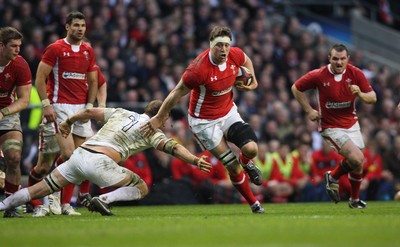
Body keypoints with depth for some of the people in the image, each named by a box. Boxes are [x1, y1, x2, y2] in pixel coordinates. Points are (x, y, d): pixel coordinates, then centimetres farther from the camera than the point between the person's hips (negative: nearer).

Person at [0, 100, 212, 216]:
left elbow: (89, 112, 28)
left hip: (79, 154, 6)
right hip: (99, 161, -6)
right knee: (141, 189, 7)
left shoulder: (120, 113, 25)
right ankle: (103, 200, -11)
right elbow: (173, 147, -3)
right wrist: (195, 160, -7)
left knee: (40, 190, 11)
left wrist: (68, 123, 42)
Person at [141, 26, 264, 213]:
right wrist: (159, 118, -10)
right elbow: (178, 92, -18)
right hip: (204, 121, -5)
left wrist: (252, 81, 4)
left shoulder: (235, 55, -13)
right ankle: (253, 203, 15)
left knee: (251, 149, -17)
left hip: (228, 113, 5)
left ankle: (246, 162, 22)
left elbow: (246, 61, 15)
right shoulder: (199, 69, -30)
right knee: (232, 167, -6)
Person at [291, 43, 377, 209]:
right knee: (357, 159, -20)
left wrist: (360, 94, -26)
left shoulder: (355, 73, -9)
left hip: (351, 123, 5)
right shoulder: (318, 76, -16)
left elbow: (372, 98, -5)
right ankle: (333, 177, 9)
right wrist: (309, 110, -6)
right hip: (331, 127, -5)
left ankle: (354, 200, 32)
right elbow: (296, 88, -1)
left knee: (358, 163, 9)